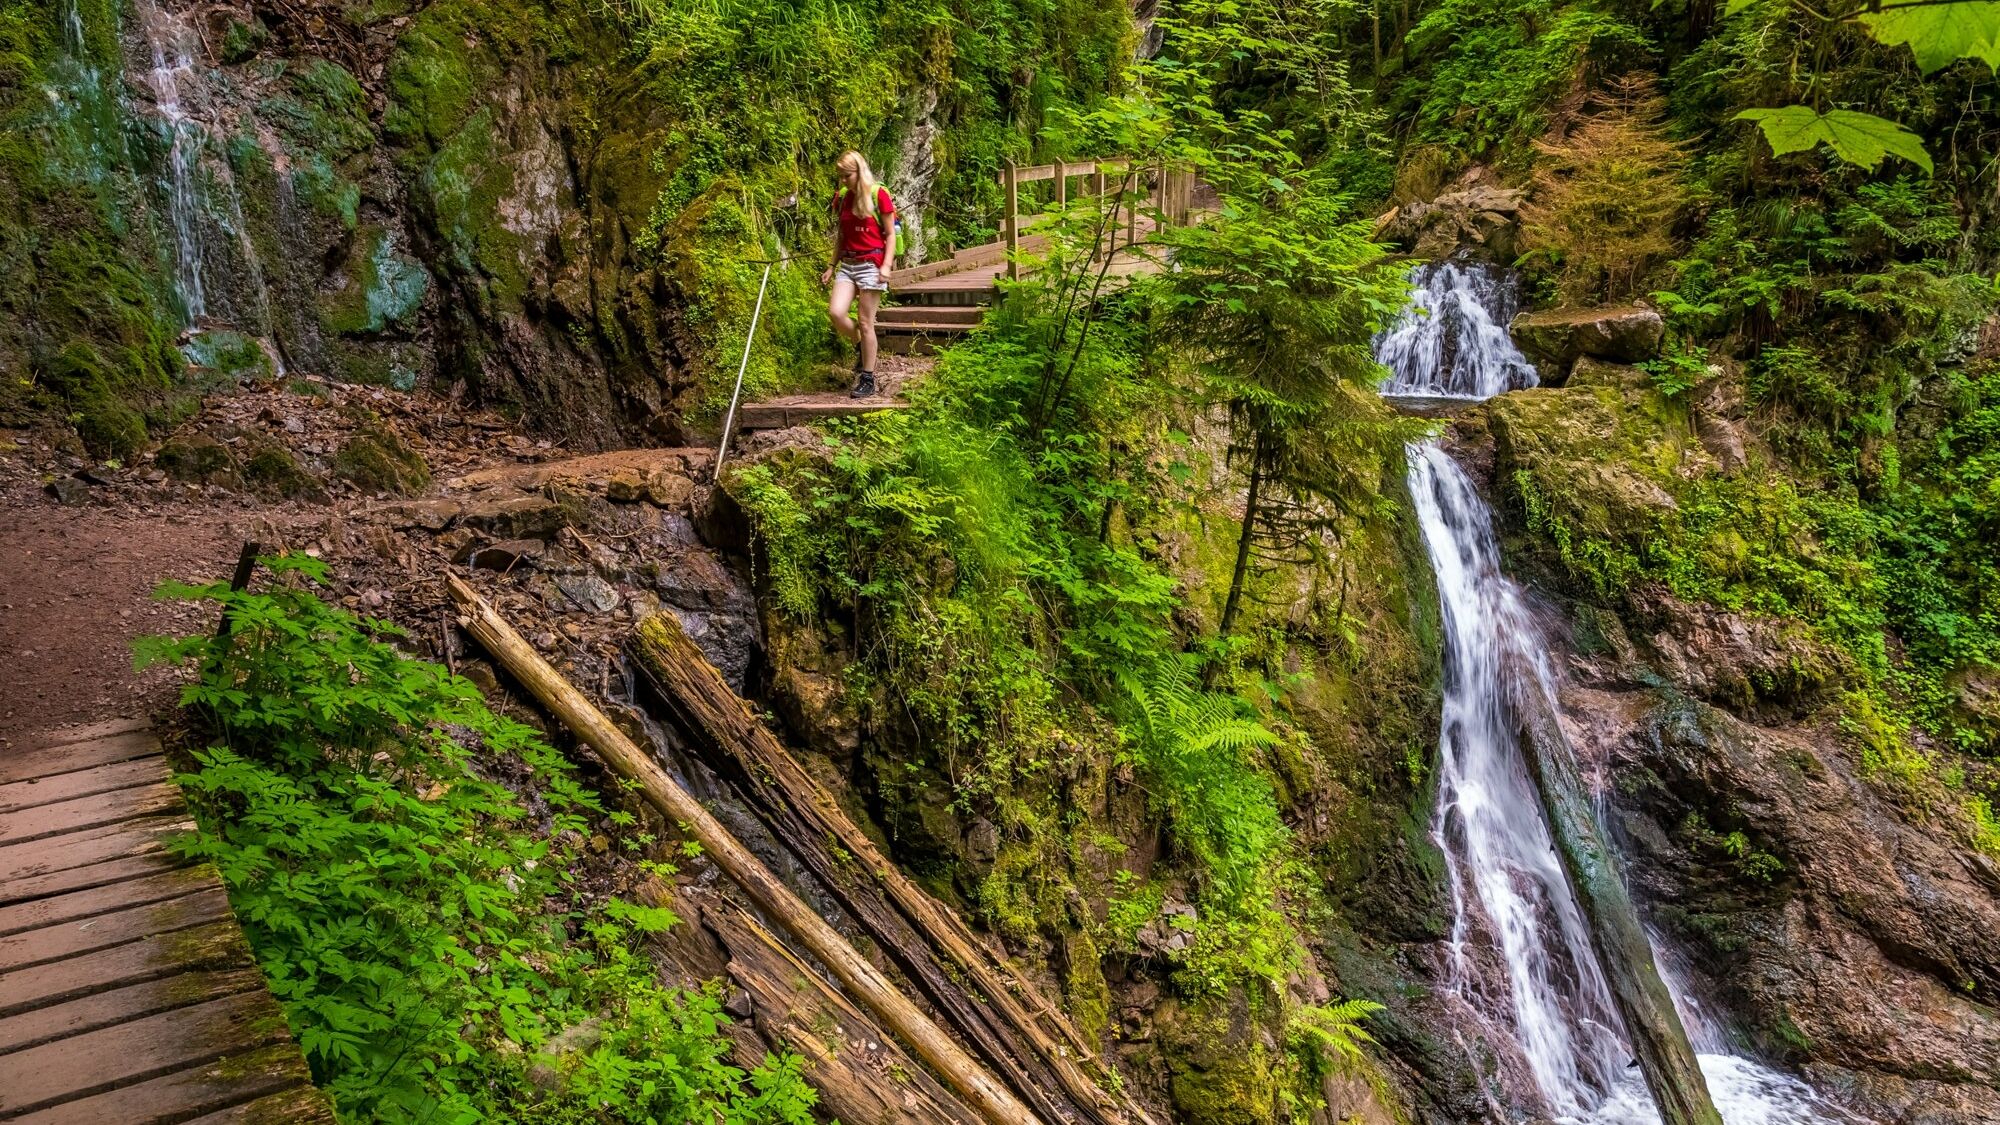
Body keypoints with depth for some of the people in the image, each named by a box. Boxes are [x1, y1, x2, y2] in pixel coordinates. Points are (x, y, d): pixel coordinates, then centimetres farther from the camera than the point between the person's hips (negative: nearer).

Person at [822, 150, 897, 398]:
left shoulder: (878, 194, -6)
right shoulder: (842, 197, 11)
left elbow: (891, 234, -5)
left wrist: (886, 265, -15)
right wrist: (832, 266, 14)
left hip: (871, 263, -5)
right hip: (847, 264, 5)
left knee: (865, 322, -4)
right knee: (835, 312, -13)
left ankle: (868, 378, 6)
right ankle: (861, 347, 16)